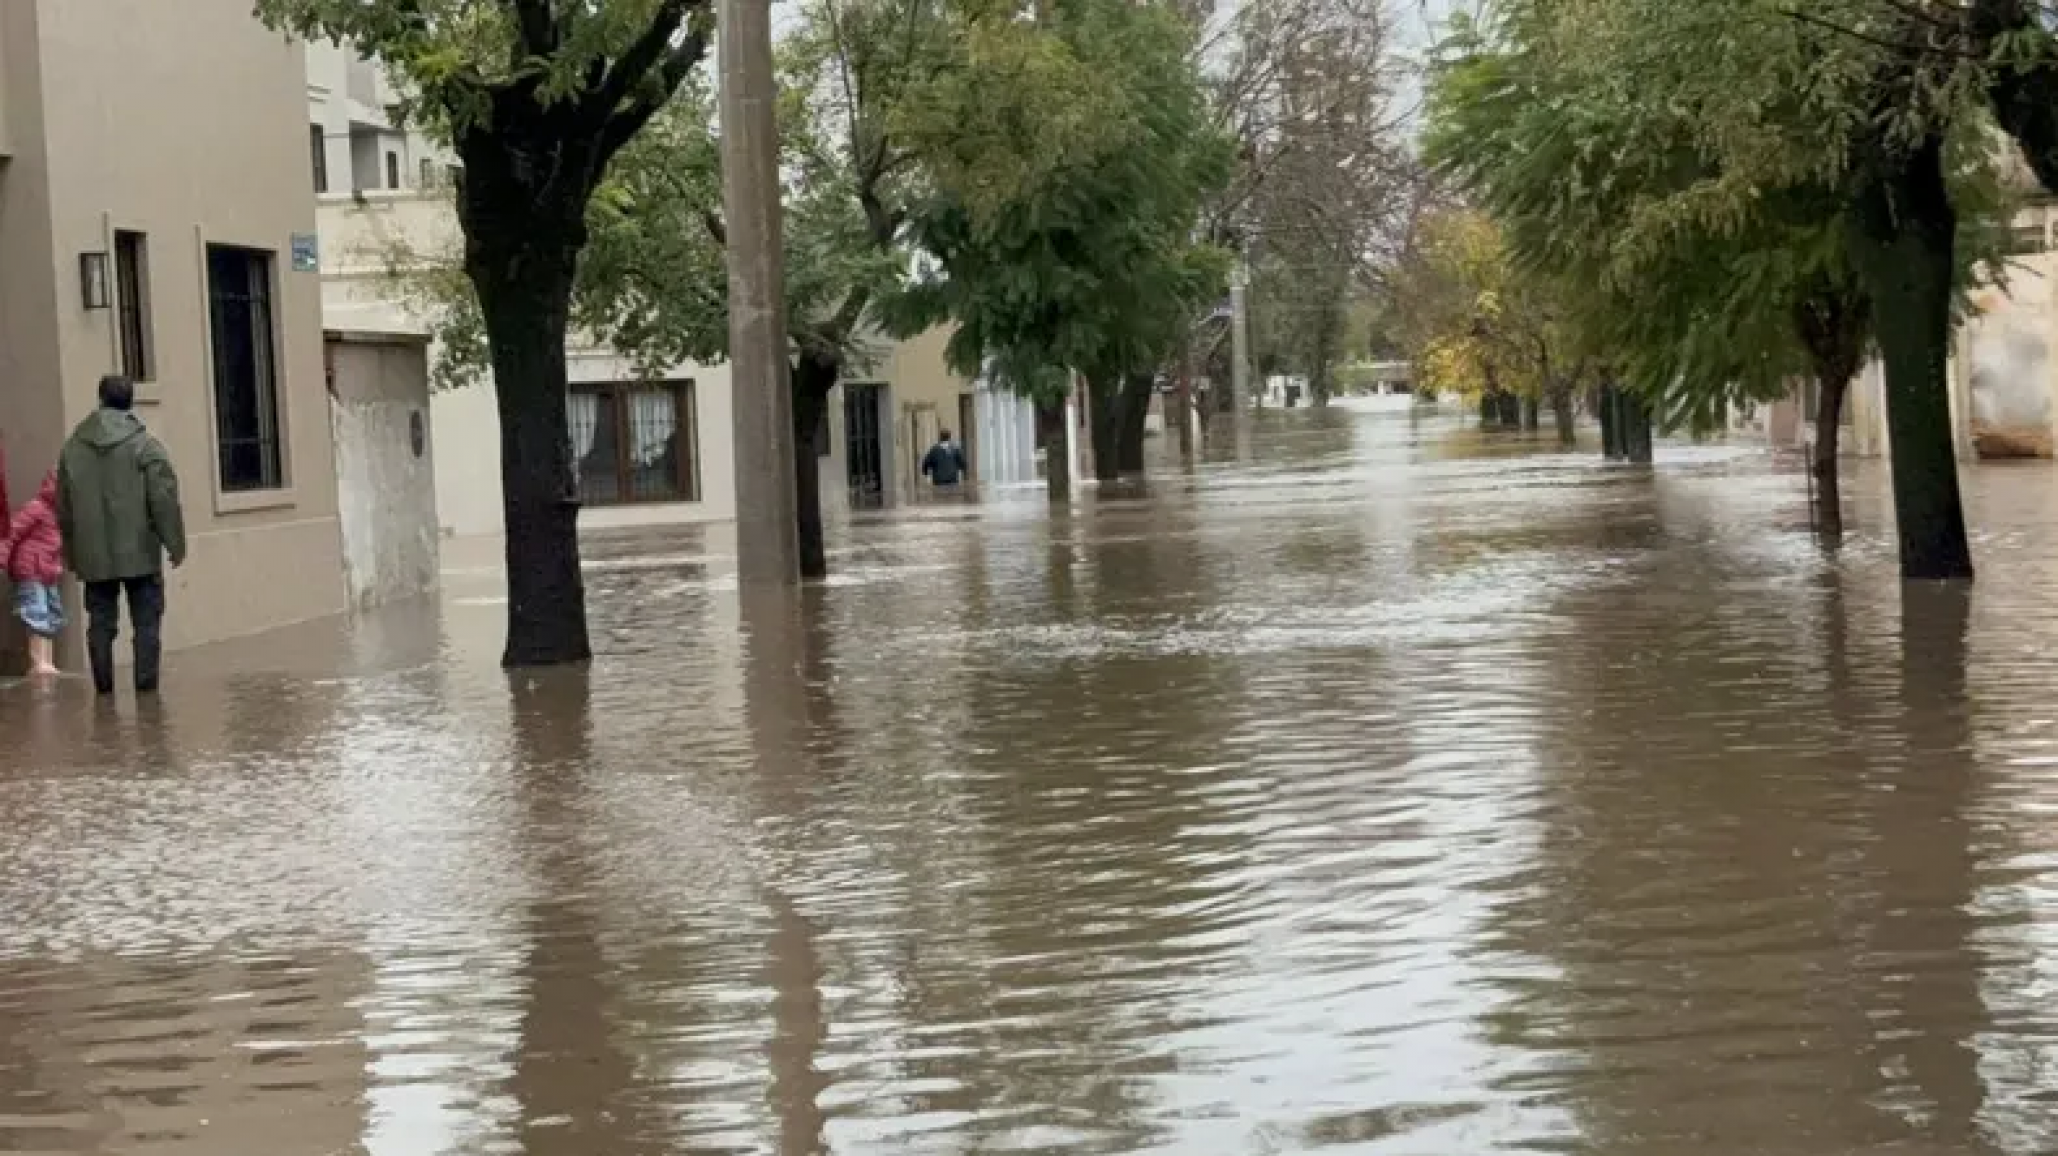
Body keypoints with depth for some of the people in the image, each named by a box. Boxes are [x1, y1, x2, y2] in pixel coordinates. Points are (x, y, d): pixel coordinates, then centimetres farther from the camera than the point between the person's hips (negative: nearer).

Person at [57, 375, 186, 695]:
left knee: (101, 622, 9)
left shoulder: (73, 447, 6)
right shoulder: (144, 444, -8)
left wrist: (72, 554, 20)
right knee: (146, 621, 4)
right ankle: (146, 682, 0)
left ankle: (103, 685, 9)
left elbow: (63, 507, 12)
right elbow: (165, 500, -11)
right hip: (140, 553, -3)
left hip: (94, 557, 3)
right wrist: (175, 544, -4)